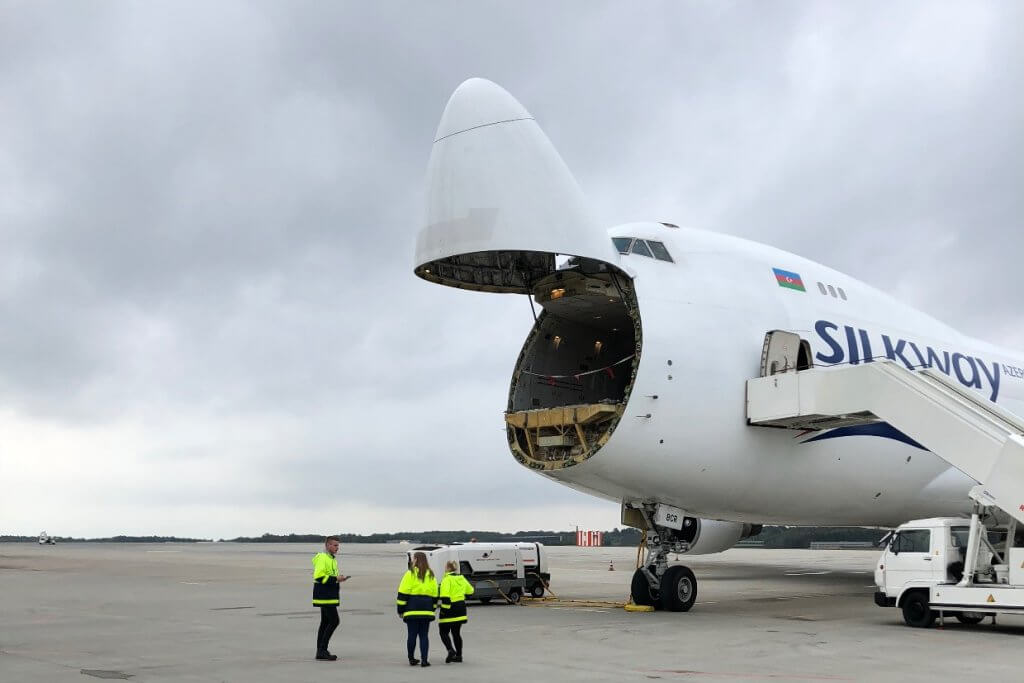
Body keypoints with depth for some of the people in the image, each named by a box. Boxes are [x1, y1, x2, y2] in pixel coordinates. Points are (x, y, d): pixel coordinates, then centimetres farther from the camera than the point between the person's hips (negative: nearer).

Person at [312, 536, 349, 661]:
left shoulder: (332, 559, 18)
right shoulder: (322, 558, -13)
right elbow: (318, 577, -21)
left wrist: (338, 579, 8)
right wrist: (336, 579, -21)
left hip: (329, 596, 10)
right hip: (324, 596, -10)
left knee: (325, 622, 11)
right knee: (334, 620, -12)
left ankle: (321, 651, 16)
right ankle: (322, 650, -7)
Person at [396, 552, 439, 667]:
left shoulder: (410, 574, -3)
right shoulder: (431, 575, 11)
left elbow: (403, 593, -6)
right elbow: (434, 594, 13)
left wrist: (400, 610, -1)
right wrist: (432, 609, 20)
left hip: (412, 609, -3)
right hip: (427, 610, 3)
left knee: (412, 635, 5)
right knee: (424, 635, 5)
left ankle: (411, 659, 14)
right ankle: (424, 660, -2)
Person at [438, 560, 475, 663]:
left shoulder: (447, 579, -13)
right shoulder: (461, 578, 9)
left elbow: (445, 596, -23)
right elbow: (470, 591, 21)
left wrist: (444, 608, -22)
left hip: (450, 608, -7)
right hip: (461, 607, 7)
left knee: (444, 632, 3)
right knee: (456, 633, 16)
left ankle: (451, 650, -16)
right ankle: (458, 655, 16)